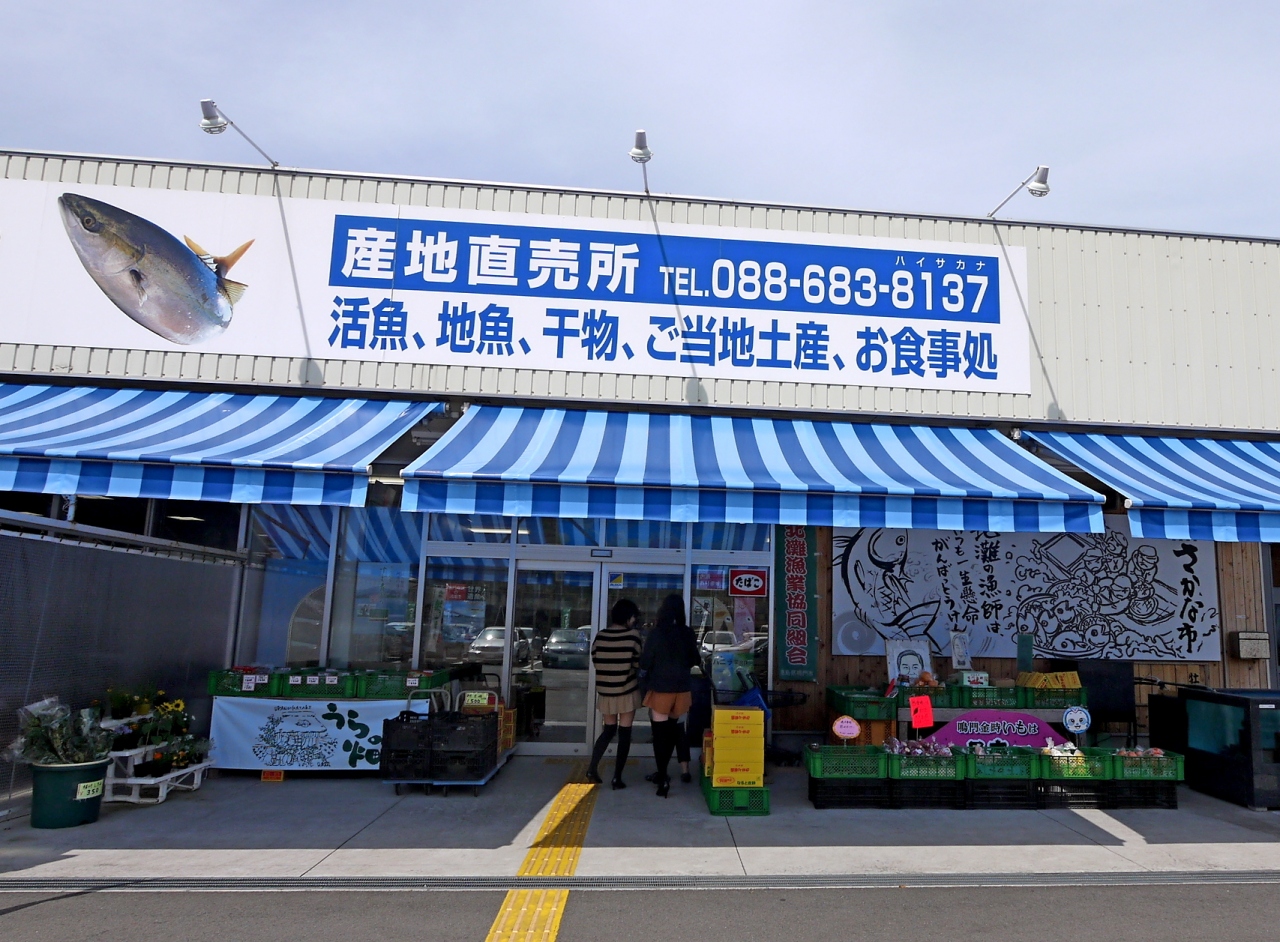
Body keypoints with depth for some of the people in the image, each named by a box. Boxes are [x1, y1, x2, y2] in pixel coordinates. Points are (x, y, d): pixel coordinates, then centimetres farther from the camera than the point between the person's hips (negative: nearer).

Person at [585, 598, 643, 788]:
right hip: (627, 691, -4)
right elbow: (638, 662, -6)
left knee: (608, 730, 20)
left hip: (605, 691, 4)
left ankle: (592, 768, 9)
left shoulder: (600, 636, 0)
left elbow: (595, 661, 7)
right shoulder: (633, 635, -11)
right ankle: (617, 778, 5)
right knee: (624, 734, 6)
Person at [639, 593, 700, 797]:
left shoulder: (656, 633, -12)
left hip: (660, 689, -4)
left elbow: (645, 662, -8)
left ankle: (663, 778, -1)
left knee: (660, 733, 2)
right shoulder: (687, 633, -2)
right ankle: (662, 773, 27)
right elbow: (695, 660, 10)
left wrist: (643, 680, 10)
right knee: (671, 730, 16)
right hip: (681, 689, 4)